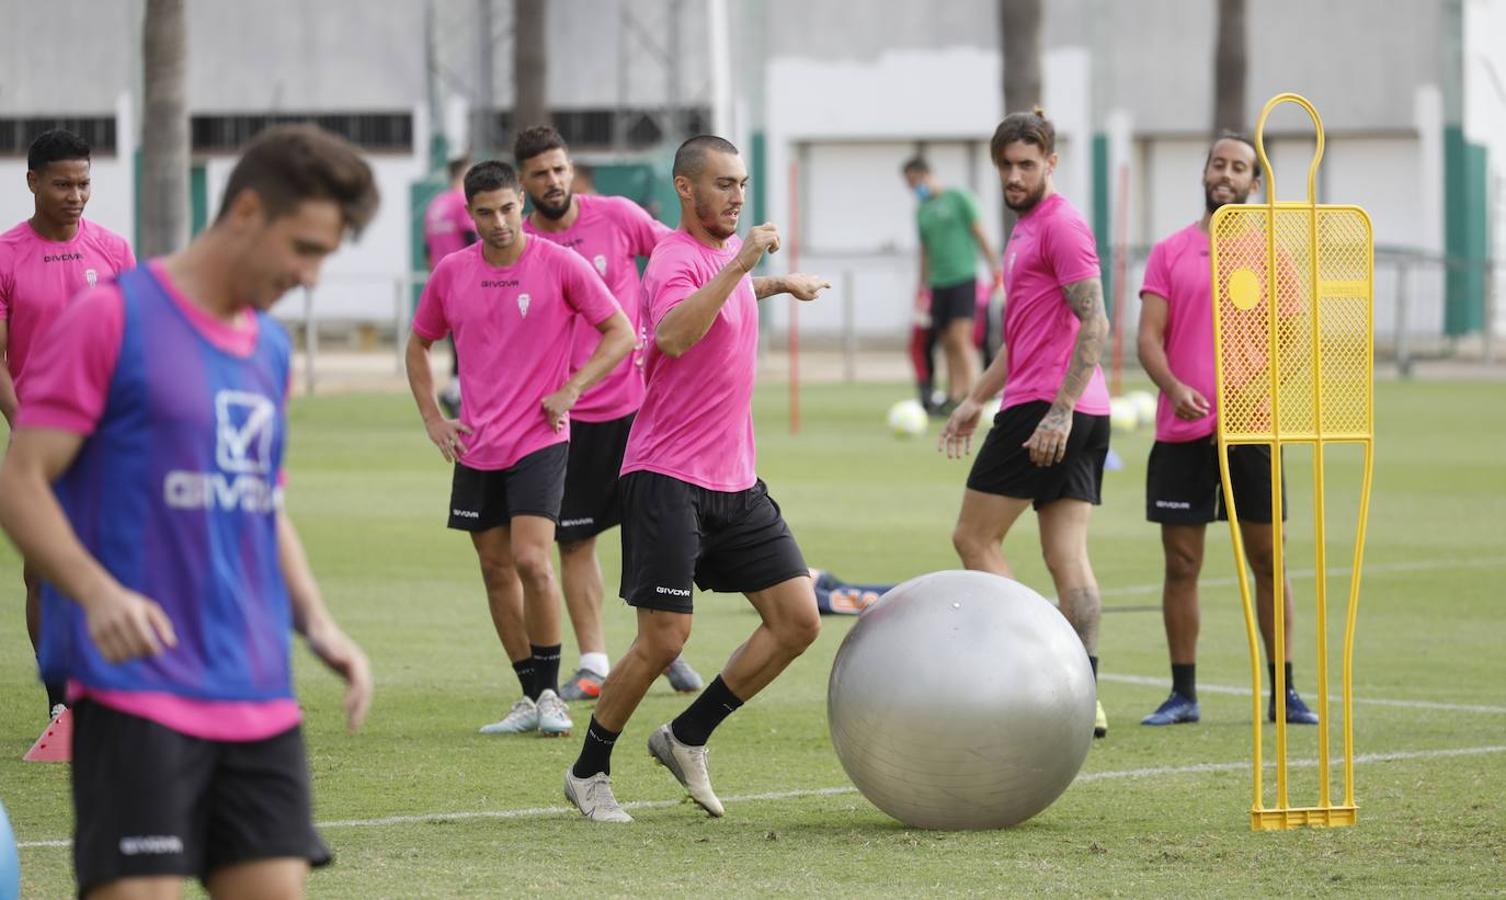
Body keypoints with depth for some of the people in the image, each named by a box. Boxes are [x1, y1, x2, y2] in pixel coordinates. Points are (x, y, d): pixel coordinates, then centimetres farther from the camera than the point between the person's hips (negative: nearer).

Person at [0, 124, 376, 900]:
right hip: (134, 694, -7)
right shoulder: (111, 318, -6)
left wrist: (316, 622, 10)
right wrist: (99, 592, -25)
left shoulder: (270, 347, 16)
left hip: (259, 698, 7)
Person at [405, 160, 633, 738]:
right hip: (475, 447, 5)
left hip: (539, 439, -5)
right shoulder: (452, 273, 4)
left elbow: (620, 333, -3)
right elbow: (419, 345, 19)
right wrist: (432, 418, 9)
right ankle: (531, 697, 16)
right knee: (496, 568, 7)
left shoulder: (560, 265, -7)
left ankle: (550, 692, -4)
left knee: (531, 560, -17)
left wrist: (570, 389, -12)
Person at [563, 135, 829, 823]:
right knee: (664, 639, -9)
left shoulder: (727, 249, 13)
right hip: (668, 479, -8)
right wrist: (739, 264, -36)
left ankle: (686, 738, 14)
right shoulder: (675, 260, -14)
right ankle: (588, 772, 10)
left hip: (735, 481, 8)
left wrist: (776, 283, 38)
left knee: (798, 621, 1)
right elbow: (674, 334, -37)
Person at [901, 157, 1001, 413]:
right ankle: (953, 397, 3)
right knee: (948, 344, 3)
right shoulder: (921, 211, 18)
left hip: (963, 278, -6)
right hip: (939, 284, 6)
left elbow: (979, 234, -2)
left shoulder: (957, 198, 0)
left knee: (959, 339, -14)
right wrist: (923, 288, 23)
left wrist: (994, 267, -8)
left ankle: (971, 397, -14)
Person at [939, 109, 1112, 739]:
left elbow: (1094, 325, -19)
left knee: (974, 538, -3)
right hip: (1084, 417, 9)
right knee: (1068, 557, 4)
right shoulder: (1026, 230, 20)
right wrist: (977, 400, 27)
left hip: (1046, 408, -9)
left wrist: (1059, 411, -24)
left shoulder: (1062, 225, -10)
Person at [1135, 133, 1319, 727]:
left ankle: (1283, 693, 7)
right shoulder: (1170, 253, 7)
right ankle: (1183, 694, 8)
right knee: (1181, 564, 1)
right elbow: (1148, 337, 1)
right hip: (1182, 430, 0)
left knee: (1268, 560, 1)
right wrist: (1174, 388, -18)